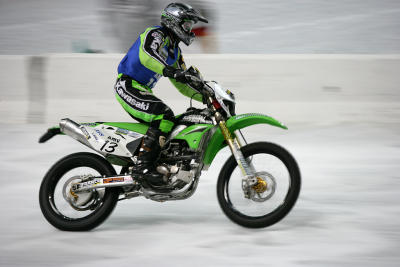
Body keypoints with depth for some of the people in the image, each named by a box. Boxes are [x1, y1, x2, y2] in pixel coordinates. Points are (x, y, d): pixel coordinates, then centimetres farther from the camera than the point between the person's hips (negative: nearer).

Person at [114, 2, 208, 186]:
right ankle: (143, 164, -32)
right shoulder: (156, 34, -8)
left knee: (166, 128, 5)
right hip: (128, 86, -10)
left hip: (143, 91, 10)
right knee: (165, 116, -27)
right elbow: (146, 54, -30)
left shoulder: (175, 52, 20)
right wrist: (167, 70, -46)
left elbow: (182, 84, 23)